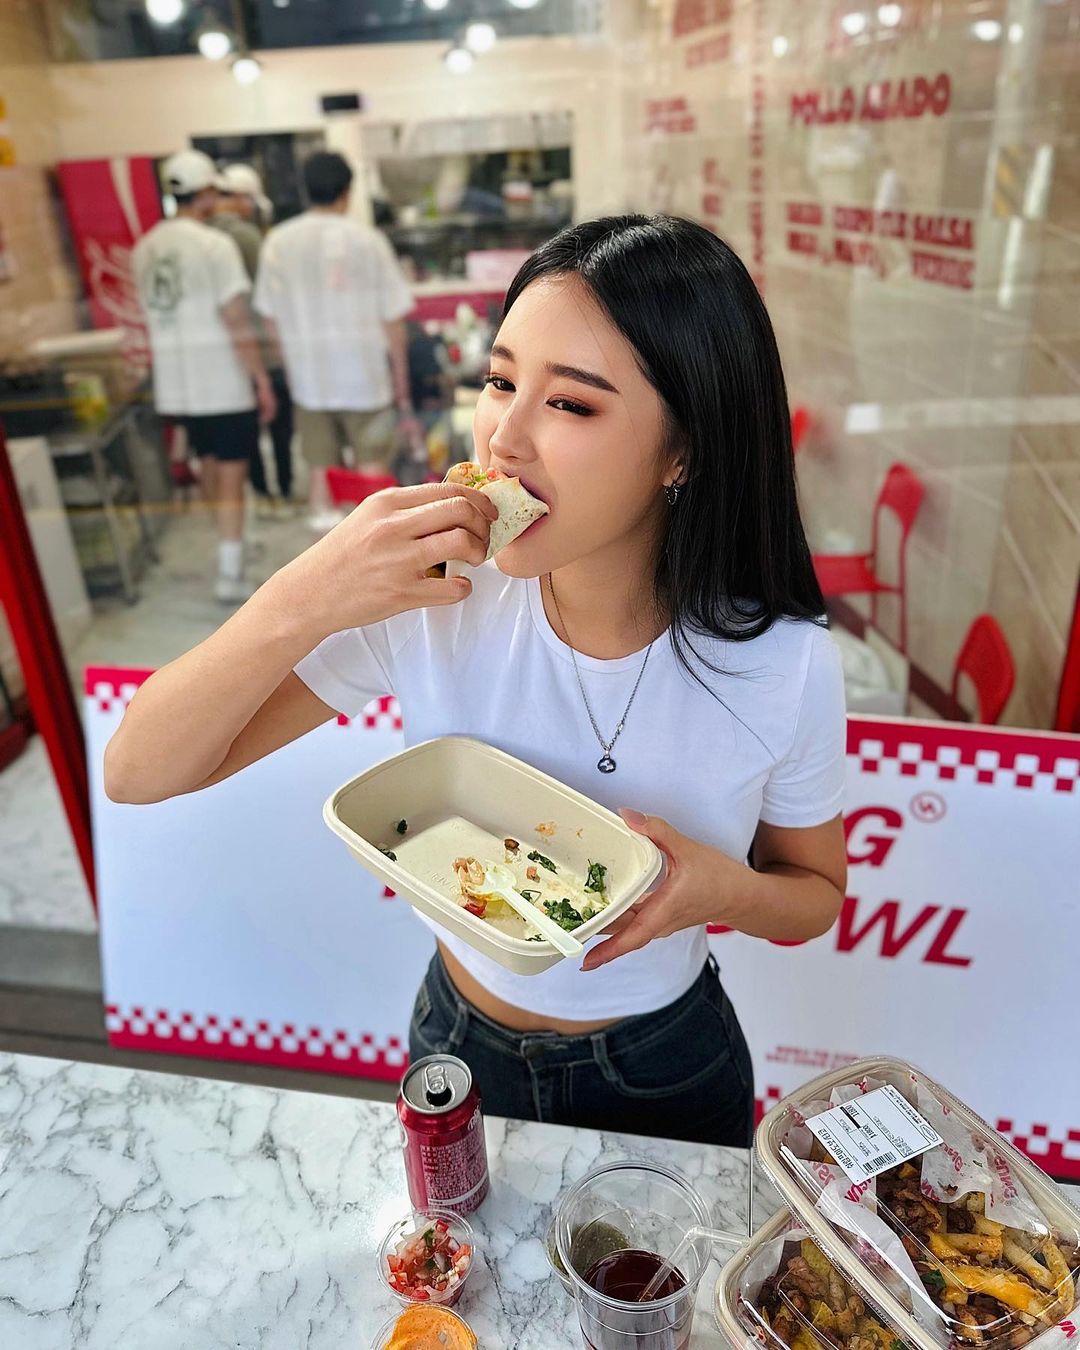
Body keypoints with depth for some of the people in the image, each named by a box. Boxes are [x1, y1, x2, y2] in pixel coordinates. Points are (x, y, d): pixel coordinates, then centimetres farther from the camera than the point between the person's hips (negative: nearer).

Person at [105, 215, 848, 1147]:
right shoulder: (427, 592, -24)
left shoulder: (785, 663, -25)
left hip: (666, 1072, 0)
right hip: (460, 1047, 1)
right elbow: (138, 775, -22)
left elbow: (817, 893, -7)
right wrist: (300, 606, -39)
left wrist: (726, 891, -30)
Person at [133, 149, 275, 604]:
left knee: (210, 465, 21)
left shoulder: (145, 249, 9)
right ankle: (230, 575, -1)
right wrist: (262, 380, -11)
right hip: (224, 380, -7)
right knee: (231, 476, -1)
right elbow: (237, 322, -17)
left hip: (176, 382, 7)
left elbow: (155, 316, 15)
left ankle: (230, 547, 36)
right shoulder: (215, 244, -12)